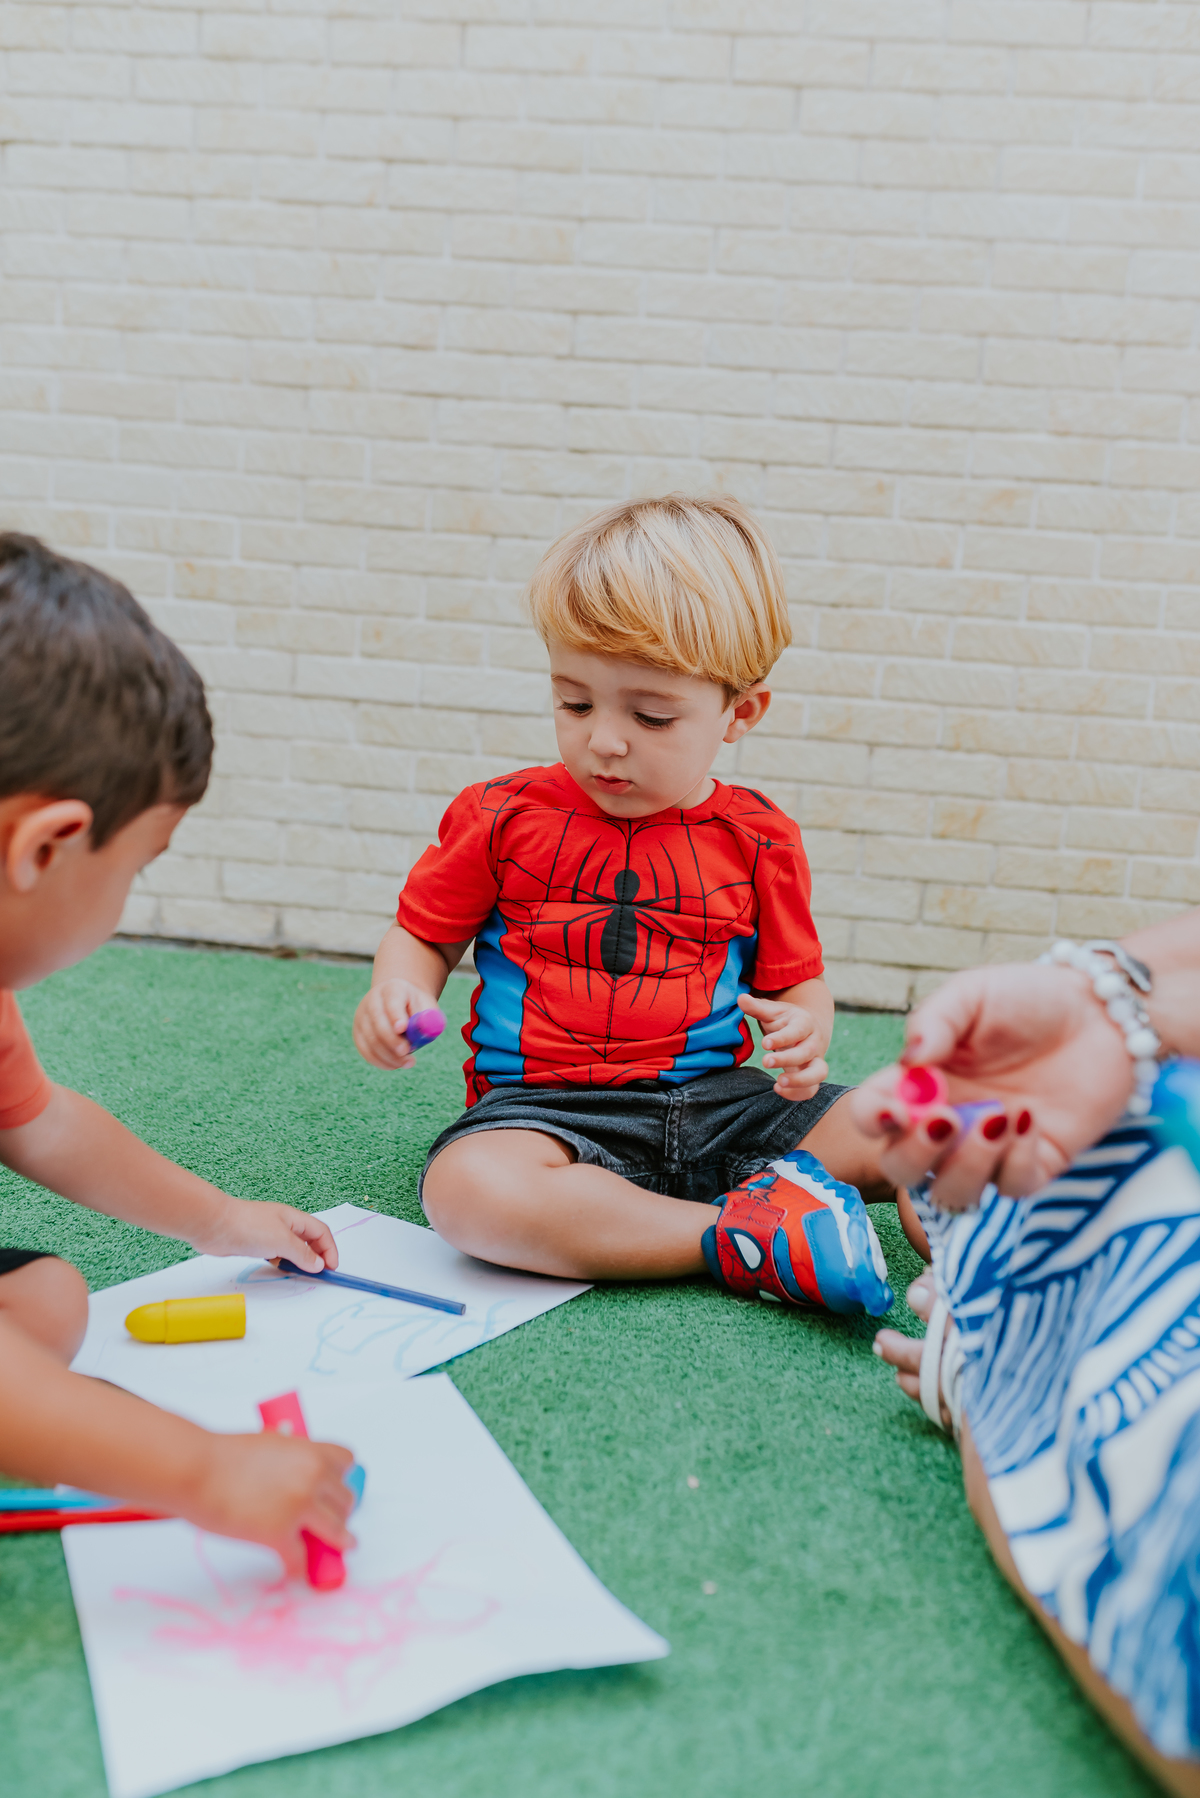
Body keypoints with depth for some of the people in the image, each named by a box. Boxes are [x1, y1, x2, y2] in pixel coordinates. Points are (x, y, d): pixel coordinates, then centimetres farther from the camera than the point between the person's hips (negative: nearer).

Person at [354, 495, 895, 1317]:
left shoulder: (755, 840, 5)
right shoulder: (503, 816, 3)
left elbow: (797, 981, 12)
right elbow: (423, 936, 12)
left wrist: (806, 1035, -12)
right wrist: (396, 994, -11)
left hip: (719, 1100, 2)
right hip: (552, 1105, -1)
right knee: (468, 1188, -37)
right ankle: (742, 1240, -31)